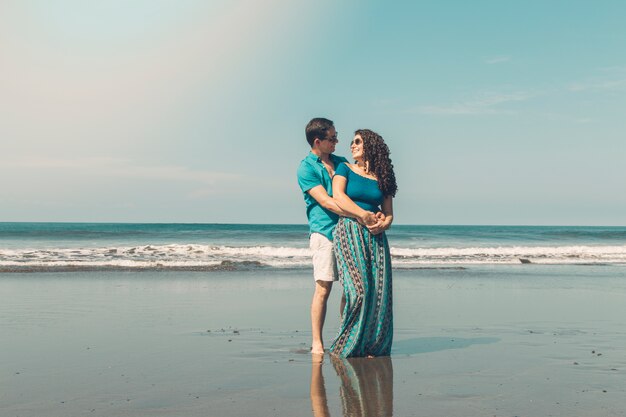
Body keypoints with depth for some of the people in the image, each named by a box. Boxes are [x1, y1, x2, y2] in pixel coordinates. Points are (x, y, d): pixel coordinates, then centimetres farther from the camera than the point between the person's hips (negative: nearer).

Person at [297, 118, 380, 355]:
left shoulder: (342, 162, 18)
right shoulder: (306, 168, -2)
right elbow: (325, 202, -12)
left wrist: (372, 213, 1)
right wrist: (359, 215, -20)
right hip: (324, 231, -5)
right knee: (323, 289, -6)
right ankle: (317, 343, 4)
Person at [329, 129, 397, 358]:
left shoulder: (382, 178, 16)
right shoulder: (345, 169, 8)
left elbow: (388, 213, 15)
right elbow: (338, 197, -8)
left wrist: (383, 224, -9)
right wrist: (365, 216, -14)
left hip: (375, 236, 4)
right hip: (349, 231, -4)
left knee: (379, 291, -4)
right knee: (358, 289, -14)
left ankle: (373, 346, 6)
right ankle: (347, 345, -1)